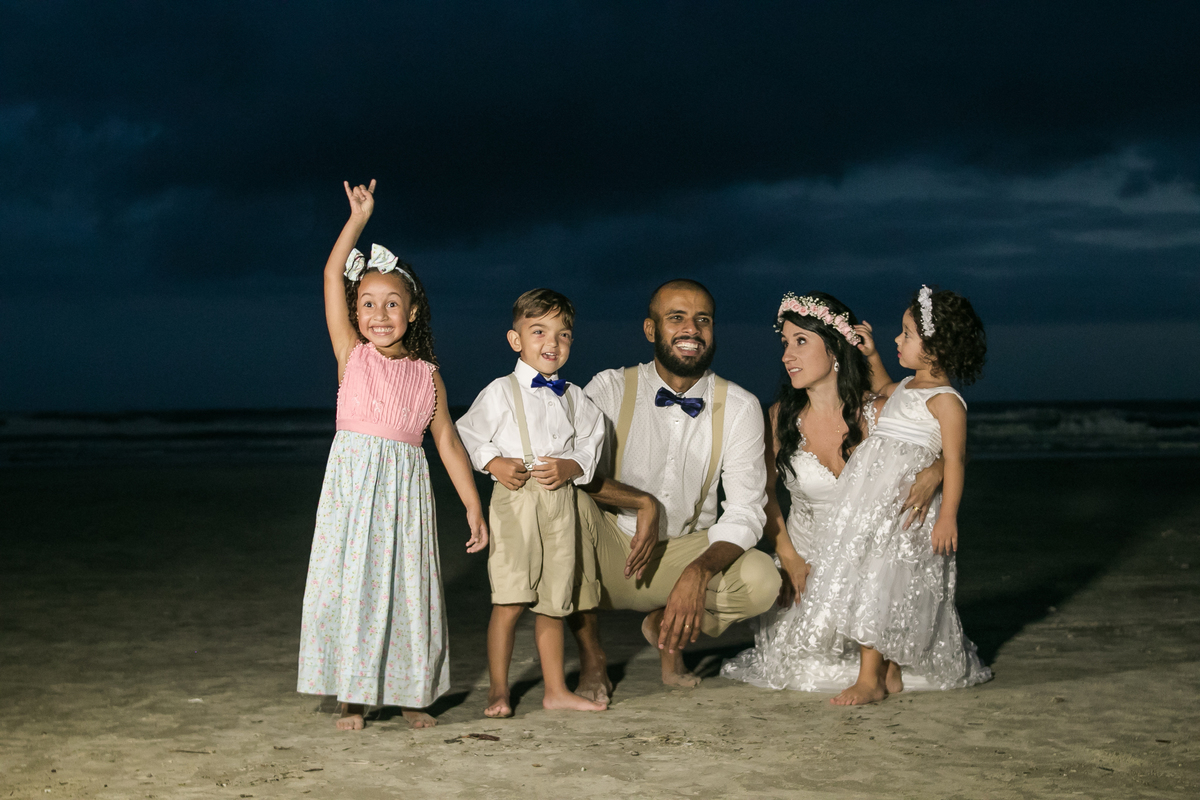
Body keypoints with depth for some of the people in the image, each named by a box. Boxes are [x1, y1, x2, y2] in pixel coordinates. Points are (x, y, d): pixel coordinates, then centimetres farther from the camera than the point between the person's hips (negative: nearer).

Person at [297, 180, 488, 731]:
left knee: (406, 584, 4)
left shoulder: (427, 376, 7)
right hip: (353, 484, -1)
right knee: (348, 581, -1)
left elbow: (448, 441, 9)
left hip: (406, 491, 1)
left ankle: (409, 693, 15)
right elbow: (332, 277, -2)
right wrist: (358, 220, -4)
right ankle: (351, 696, 9)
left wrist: (473, 507, 7)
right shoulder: (352, 355, 4)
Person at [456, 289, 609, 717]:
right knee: (510, 600, -8)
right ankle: (498, 690, 4)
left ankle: (556, 689, 20)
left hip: (560, 501, 4)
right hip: (515, 499, -4)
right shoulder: (501, 392, 0)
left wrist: (570, 467, -6)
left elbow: (591, 443, 13)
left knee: (553, 601, 10)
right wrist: (494, 464, -12)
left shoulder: (574, 397, 12)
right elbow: (469, 436, 2)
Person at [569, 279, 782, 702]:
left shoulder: (740, 408, -6)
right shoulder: (611, 389, -8)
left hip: (688, 553, 1)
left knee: (761, 579, -28)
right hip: (611, 554, -1)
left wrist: (697, 573, -28)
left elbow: (745, 511, -11)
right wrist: (643, 503, -26)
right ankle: (590, 655, -11)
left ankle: (665, 623, 7)